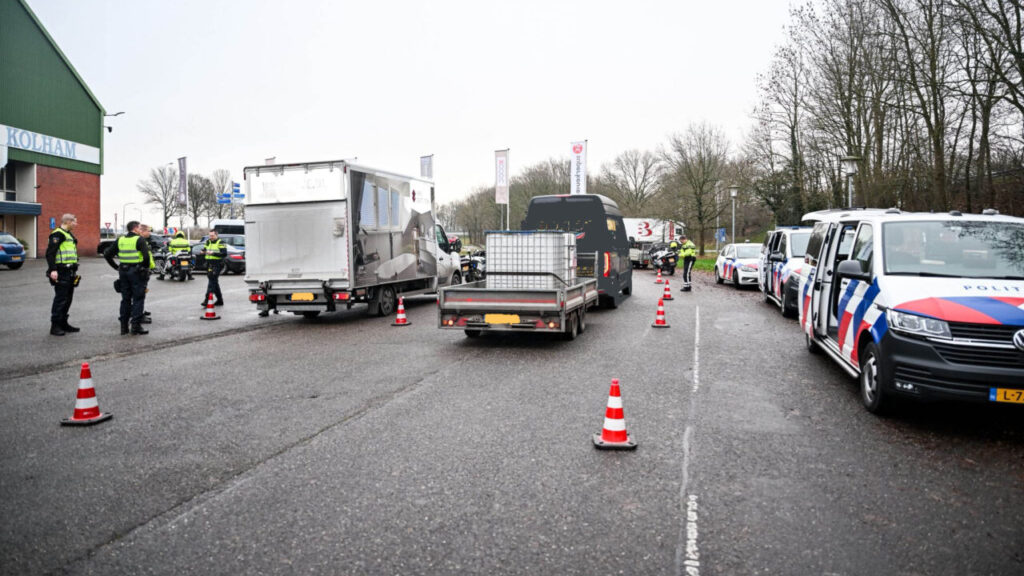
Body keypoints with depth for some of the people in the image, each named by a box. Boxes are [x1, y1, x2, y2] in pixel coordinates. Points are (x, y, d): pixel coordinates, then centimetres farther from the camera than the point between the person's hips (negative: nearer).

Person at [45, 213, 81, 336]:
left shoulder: (69, 235, 21)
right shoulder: (58, 234, -11)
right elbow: (50, 253, -19)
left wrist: (74, 271, 25)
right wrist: (53, 270, -26)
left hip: (69, 272, 10)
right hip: (61, 272, -10)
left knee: (68, 299, 14)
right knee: (60, 299, -7)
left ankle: (63, 324, 22)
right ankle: (55, 326, -2)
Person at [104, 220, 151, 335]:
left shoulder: (120, 240, 9)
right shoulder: (140, 239, -9)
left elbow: (107, 255, 9)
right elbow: (146, 256, -21)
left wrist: (116, 267, 12)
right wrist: (145, 267, -7)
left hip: (123, 271, 6)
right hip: (136, 271, -6)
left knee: (125, 299, 13)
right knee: (138, 299, 1)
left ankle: (124, 326, 17)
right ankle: (136, 326, -2)